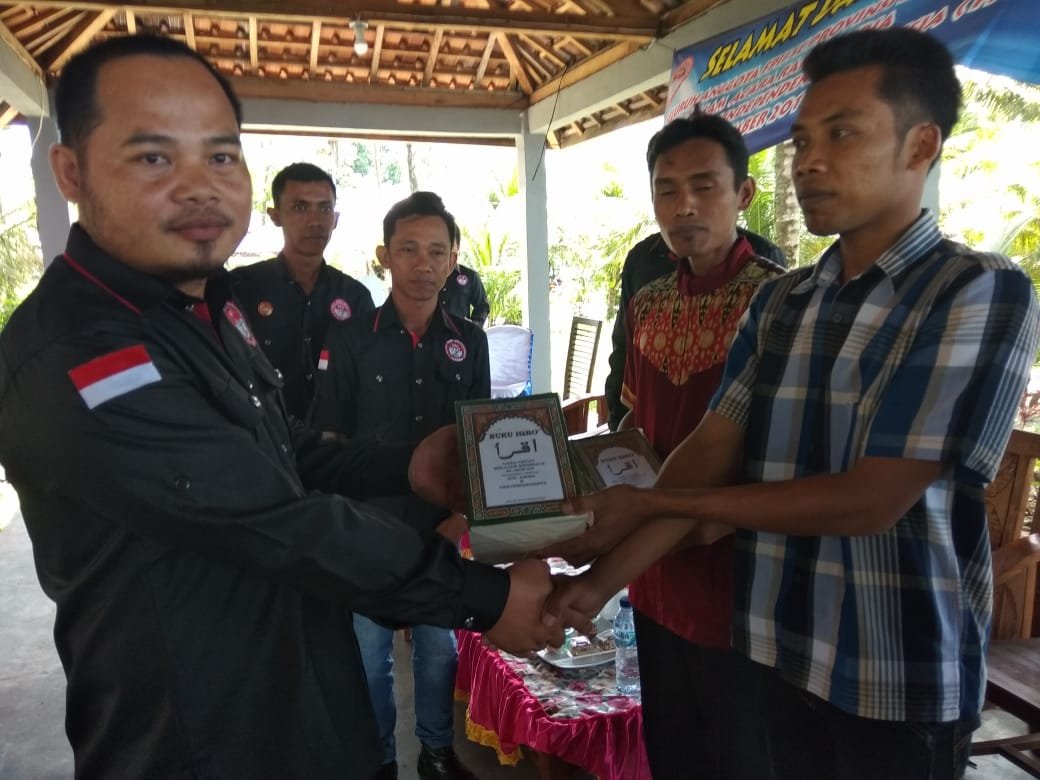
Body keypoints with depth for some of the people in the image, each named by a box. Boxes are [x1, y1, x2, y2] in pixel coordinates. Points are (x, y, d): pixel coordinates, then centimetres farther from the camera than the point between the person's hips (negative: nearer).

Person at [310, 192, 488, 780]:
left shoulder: (469, 341, 0)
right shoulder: (350, 339, -7)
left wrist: (463, 514, -1)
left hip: (441, 529, 2)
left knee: (439, 648, 16)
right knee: (369, 654, 12)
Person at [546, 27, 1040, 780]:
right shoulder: (778, 303, 5)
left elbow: (871, 499, -21)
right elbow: (709, 453, -3)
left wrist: (653, 503, -16)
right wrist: (604, 577, -16)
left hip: (902, 674, -5)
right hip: (785, 650, 5)